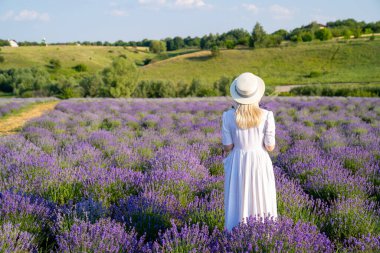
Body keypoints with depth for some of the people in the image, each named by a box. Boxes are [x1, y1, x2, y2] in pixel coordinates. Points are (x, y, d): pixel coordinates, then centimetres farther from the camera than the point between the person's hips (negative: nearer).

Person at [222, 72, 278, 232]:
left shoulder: (228, 116, -11)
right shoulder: (266, 116, -13)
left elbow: (227, 147, -6)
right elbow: (270, 147, -7)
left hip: (237, 165, 1)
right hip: (260, 163, 0)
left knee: (238, 204, 12)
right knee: (262, 203, 13)